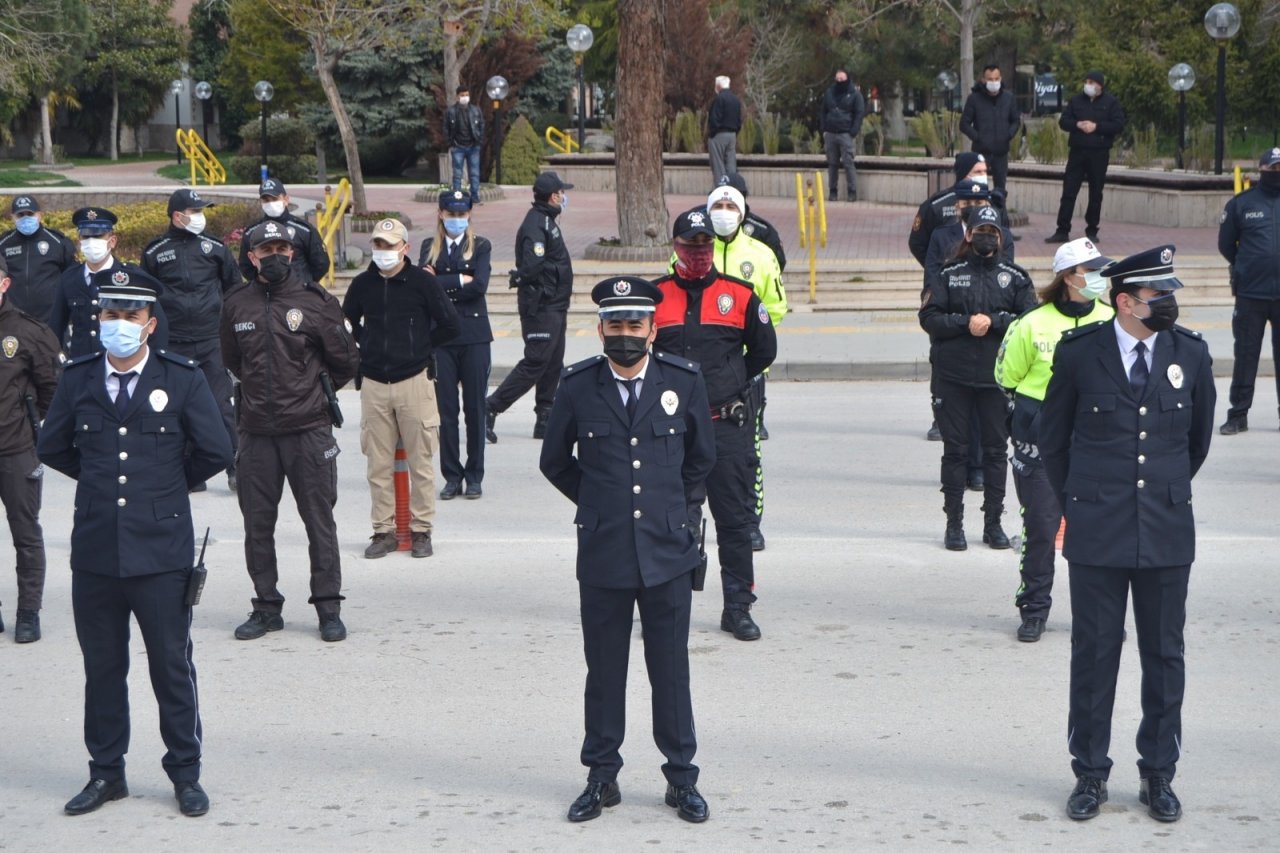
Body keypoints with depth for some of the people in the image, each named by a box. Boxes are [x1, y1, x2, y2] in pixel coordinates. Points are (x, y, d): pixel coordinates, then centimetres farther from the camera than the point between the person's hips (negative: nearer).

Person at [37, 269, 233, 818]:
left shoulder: (183, 379, -1)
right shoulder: (78, 379, 6)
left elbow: (215, 452, 2)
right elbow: (51, 447, 16)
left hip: (161, 551, -2)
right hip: (95, 551, 2)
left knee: (172, 666, 4)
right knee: (102, 667, 10)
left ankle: (185, 773, 16)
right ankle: (106, 773, 21)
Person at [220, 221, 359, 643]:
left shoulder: (316, 302, -3)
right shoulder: (237, 304, 5)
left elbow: (347, 361, 6)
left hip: (308, 431, -3)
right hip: (256, 432, 3)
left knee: (320, 521, 1)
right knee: (257, 524, 6)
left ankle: (328, 607, 9)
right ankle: (266, 606, 16)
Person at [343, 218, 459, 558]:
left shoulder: (422, 282, -3)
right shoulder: (362, 284, 7)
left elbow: (450, 325, -1)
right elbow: (347, 324, 23)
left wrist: (420, 345, 4)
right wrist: (367, 346, 12)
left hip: (414, 380, -3)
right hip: (373, 383, 3)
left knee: (420, 461, 0)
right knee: (378, 463, 4)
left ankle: (421, 530, 8)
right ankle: (383, 531, 11)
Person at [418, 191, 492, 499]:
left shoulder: (480, 247, 4)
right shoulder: (429, 247, 10)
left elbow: (480, 286, -11)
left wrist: (440, 283, -8)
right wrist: (461, 280, -8)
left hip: (474, 335, -2)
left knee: (475, 408, 1)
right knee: (446, 409, 2)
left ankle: (474, 476, 10)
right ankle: (452, 476, 10)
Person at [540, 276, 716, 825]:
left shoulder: (684, 381, 0)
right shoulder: (578, 386, -1)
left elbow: (701, 457, 16)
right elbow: (554, 461, 14)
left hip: (667, 552, 0)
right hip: (602, 554, 0)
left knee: (671, 670, 6)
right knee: (604, 671, 8)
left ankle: (681, 778, 16)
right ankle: (602, 777, 18)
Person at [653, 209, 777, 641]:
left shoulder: (739, 295, 5)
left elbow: (764, 350, 15)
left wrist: (730, 383, 13)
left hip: (728, 426, 0)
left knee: (736, 519, 3)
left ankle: (738, 608, 10)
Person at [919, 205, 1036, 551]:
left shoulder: (1015, 277, 7)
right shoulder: (948, 275, 5)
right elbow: (929, 318, -3)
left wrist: (993, 321, -14)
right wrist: (966, 323, -16)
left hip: (997, 377, 1)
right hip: (953, 376, -1)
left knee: (996, 450, 5)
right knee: (955, 450, 3)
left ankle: (993, 522, 14)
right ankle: (954, 523, 11)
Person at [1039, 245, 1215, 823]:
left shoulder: (1190, 356, 0)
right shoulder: (1079, 354, -5)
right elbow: (1052, 439, 8)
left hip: (1167, 534, 2)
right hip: (1097, 535, -2)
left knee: (1164, 654, 7)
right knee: (1094, 653, 5)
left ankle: (1158, 775, 18)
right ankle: (1090, 774, 16)